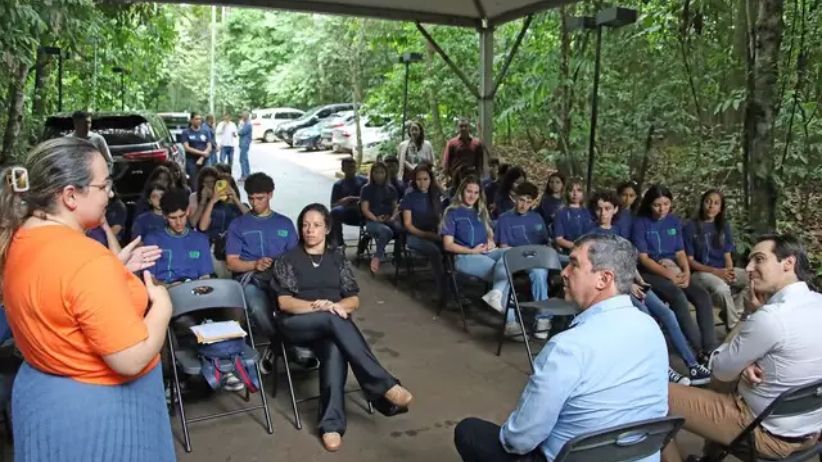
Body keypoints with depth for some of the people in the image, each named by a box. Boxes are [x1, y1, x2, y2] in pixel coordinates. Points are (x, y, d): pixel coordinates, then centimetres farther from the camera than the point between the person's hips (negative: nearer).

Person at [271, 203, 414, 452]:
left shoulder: (338, 258, 15)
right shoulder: (288, 259, 8)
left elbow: (354, 300, 9)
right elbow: (284, 302, -4)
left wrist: (336, 306, -14)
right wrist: (318, 306, -20)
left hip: (330, 326, 2)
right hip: (297, 325, -1)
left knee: (334, 348, -36)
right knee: (333, 319, -35)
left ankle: (332, 423, -38)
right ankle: (385, 385, -39)